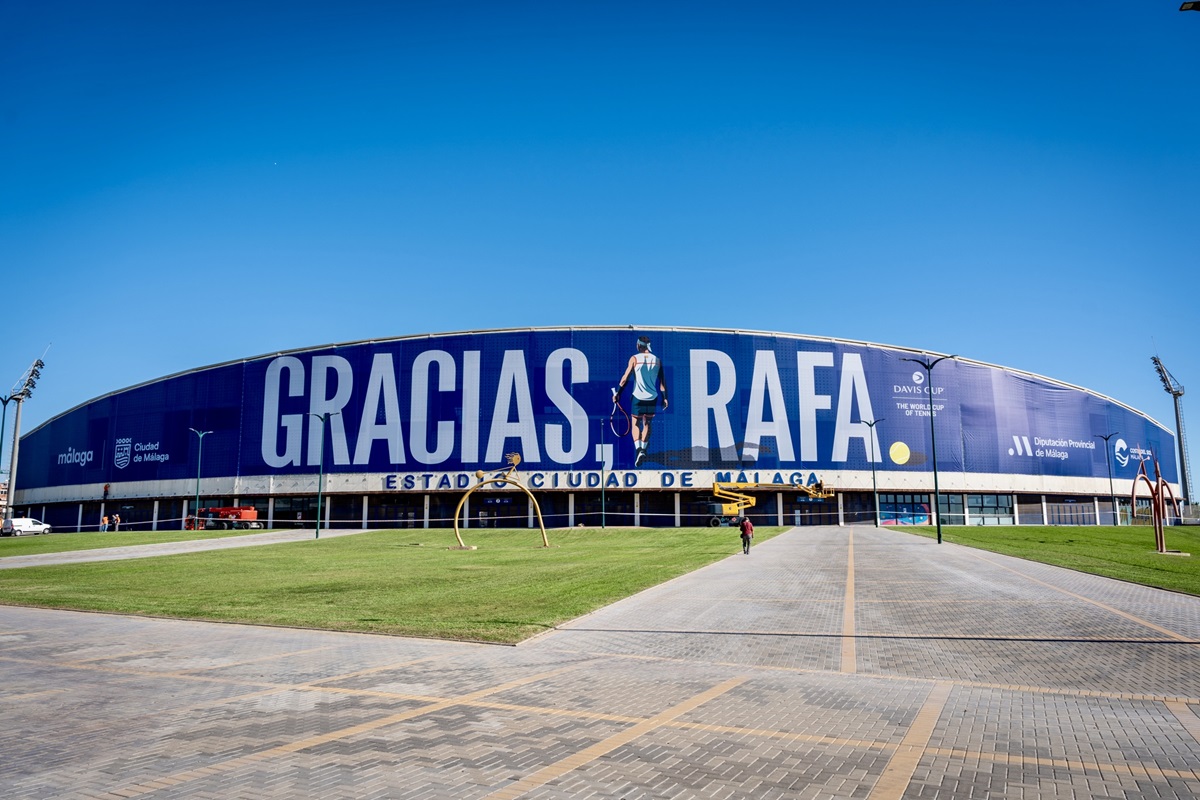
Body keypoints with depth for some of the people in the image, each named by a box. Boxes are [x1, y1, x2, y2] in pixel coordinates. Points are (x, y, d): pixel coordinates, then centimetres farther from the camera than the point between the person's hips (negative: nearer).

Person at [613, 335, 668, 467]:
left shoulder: (634, 358, -4)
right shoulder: (657, 360, 5)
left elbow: (625, 378, -7)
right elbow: (662, 381, 5)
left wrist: (617, 392, 0)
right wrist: (664, 397, 11)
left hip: (638, 397, -3)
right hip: (652, 398, 3)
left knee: (635, 424, 6)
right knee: (647, 424, 18)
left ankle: (639, 450, -13)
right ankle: (643, 449, 18)